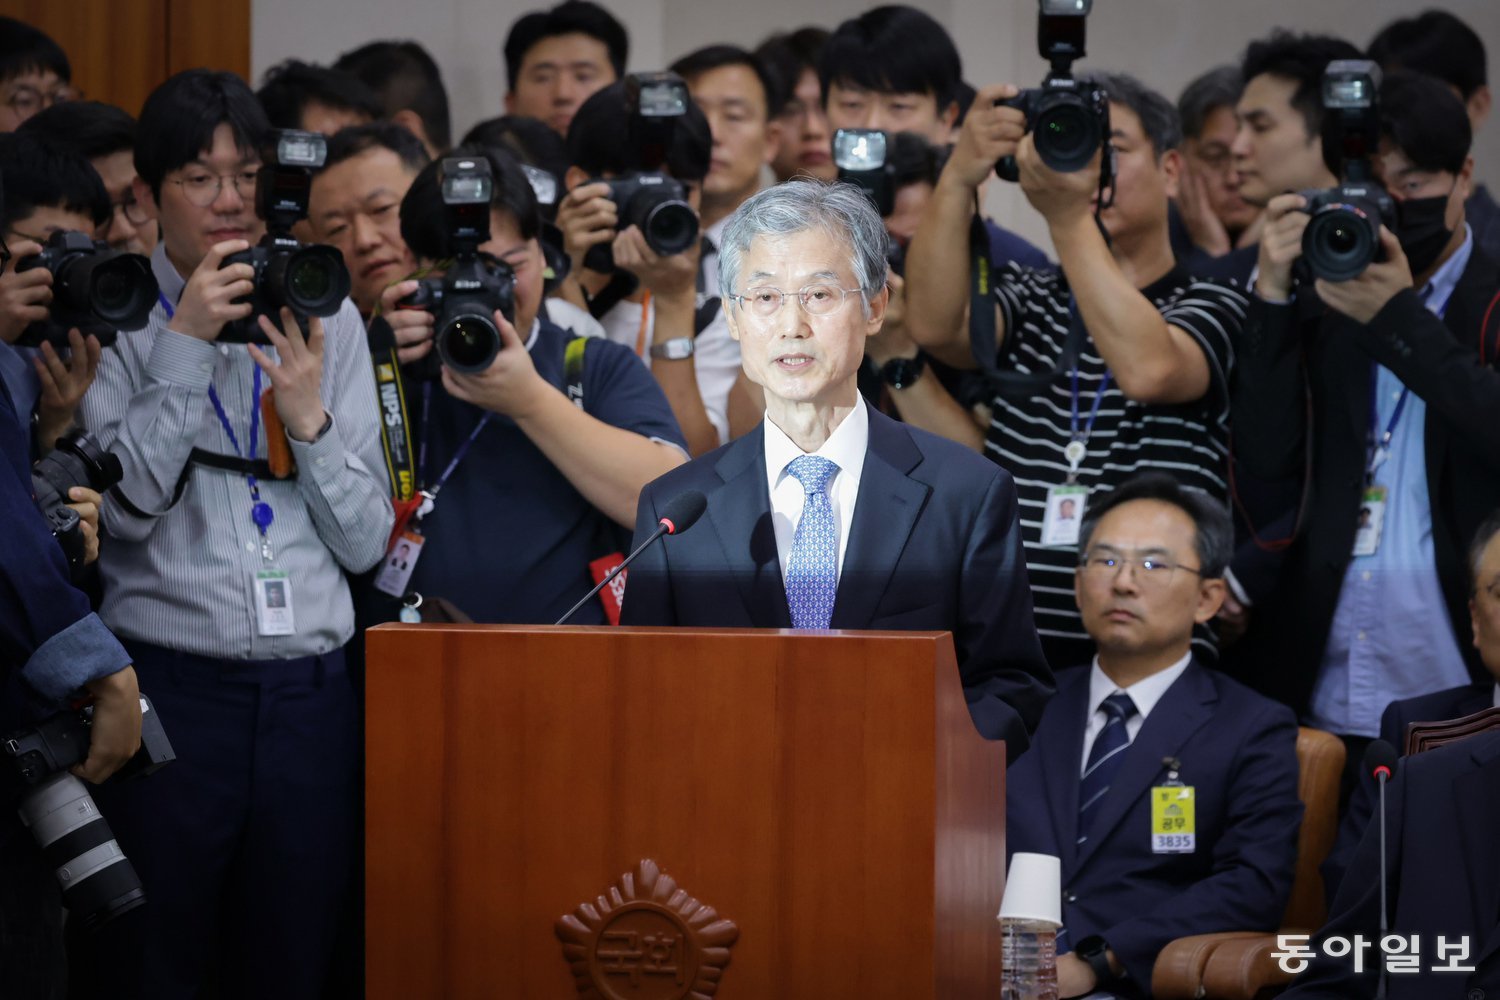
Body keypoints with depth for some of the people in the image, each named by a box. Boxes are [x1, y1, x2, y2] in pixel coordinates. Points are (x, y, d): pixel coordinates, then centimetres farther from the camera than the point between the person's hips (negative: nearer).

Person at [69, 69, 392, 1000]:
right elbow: (122, 508, -12)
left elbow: (366, 541, 7)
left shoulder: (327, 319, 9)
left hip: (309, 697, 3)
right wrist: (185, 347, -13)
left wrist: (311, 415, -8)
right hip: (167, 687, -3)